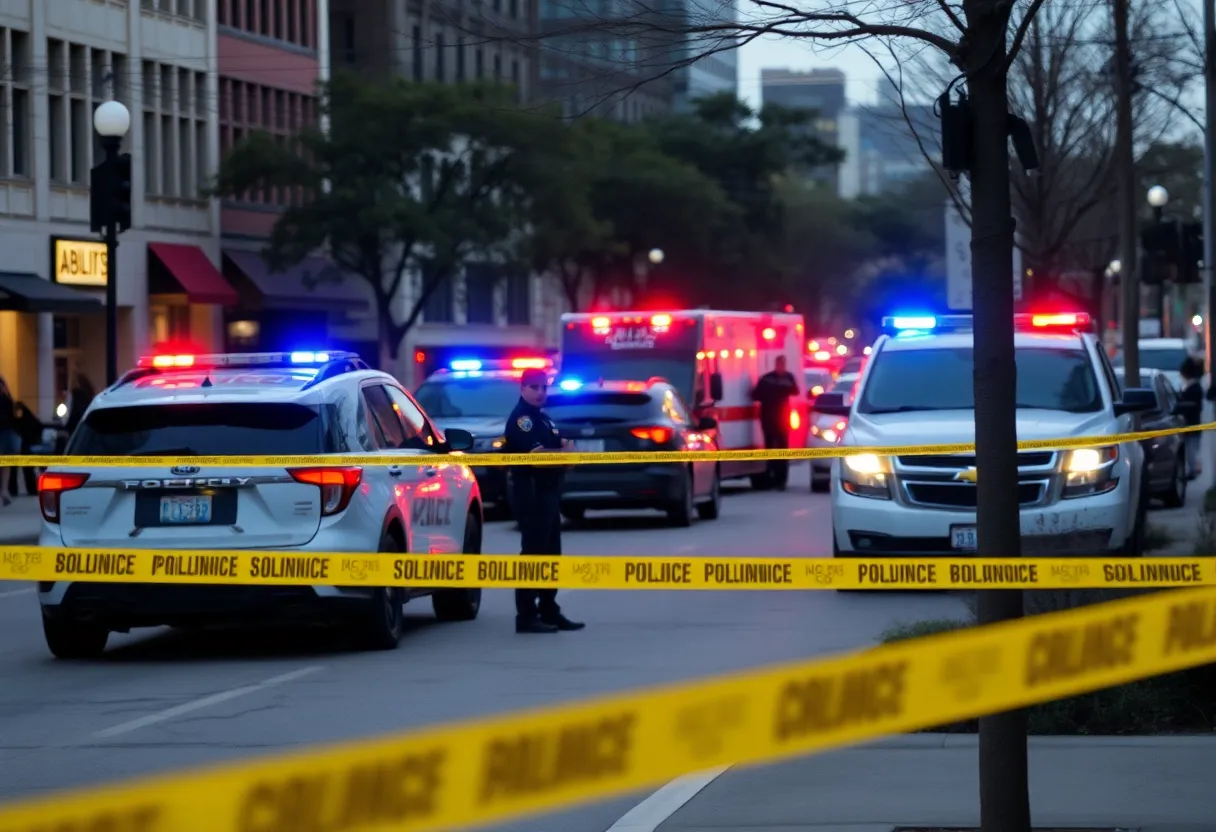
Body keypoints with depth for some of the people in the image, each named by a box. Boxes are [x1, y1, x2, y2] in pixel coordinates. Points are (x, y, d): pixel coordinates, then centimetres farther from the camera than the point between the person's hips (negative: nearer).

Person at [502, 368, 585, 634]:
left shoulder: (543, 418, 19)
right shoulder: (520, 418, -11)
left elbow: (555, 450, 20)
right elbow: (537, 456, -23)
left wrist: (563, 450, -4)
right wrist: (565, 452, -8)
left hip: (548, 491, 10)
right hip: (530, 491, -10)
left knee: (550, 554, 13)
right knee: (533, 553, -9)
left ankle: (549, 612, 20)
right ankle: (526, 616, -8)